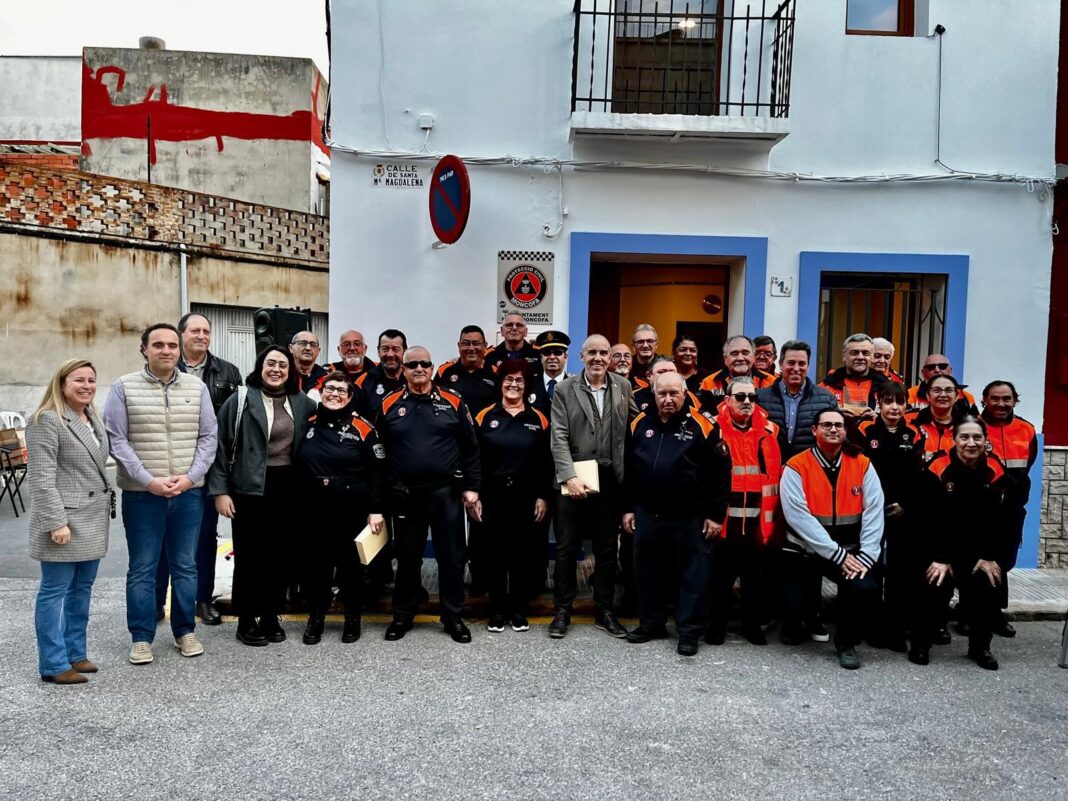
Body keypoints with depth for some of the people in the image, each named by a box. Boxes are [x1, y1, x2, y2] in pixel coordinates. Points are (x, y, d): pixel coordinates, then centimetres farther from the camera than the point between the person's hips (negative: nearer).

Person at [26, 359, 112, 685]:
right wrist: (56, 522, -22)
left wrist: (107, 503, 18)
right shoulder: (47, 421, -12)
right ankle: (54, 665, 6)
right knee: (55, 591, -1)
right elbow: (41, 478, -17)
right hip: (64, 521, -8)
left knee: (82, 589, 14)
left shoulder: (93, 420, 14)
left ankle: (75, 653, 23)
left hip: (93, 521, 8)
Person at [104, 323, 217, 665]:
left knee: (186, 566, 10)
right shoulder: (124, 387, -1)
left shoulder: (197, 387, 6)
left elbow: (208, 438, 4)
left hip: (189, 493, 2)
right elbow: (116, 440, -5)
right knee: (142, 568, 6)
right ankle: (141, 637, 17)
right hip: (141, 494, -2)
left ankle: (185, 631, 22)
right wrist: (148, 480, -14)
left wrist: (190, 476, -9)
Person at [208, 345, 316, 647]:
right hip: (249, 488, -4)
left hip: (287, 489, 4)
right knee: (249, 554, 4)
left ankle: (271, 616, 24)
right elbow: (221, 446, -5)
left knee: (280, 554, 9)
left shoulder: (302, 403, 8)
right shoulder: (240, 401, -3)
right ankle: (246, 620, 17)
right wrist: (220, 490, -9)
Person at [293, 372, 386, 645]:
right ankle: (315, 619, 26)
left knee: (351, 564, 9)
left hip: (352, 511, -2)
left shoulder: (362, 428, -5)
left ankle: (352, 618, 25)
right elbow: (294, 467, 10)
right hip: (314, 510, 3)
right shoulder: (308, 425, 5)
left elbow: (377, 471, -6)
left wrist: (376, 509, -10)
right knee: (317, 564, 10)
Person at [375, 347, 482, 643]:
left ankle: (454, 618, 19)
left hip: (446, 492, 0)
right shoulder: (389, 405, 4)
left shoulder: (453, 402, 1)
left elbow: (470, 449, 2)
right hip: (404, 494, 1)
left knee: (451, 557, 6)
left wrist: (471, 487, -2)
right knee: (407, 557, 11)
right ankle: (403, 616, 25)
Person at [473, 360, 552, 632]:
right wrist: (474, 496, -4)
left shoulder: (538, 419, 2)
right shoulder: (485, 417, 1)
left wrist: (543, 497, -2)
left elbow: (545, 463, 3)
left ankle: (519, 610, 20)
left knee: (522, 554, 8)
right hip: (493, 496, 0)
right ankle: (497, 611, 18)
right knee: (496, 554, 6)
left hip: (526, 497, 1)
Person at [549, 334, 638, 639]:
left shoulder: (623, 387, 6)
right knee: (566, 547, 6)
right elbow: (558, 437, -7)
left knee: (607, 548, 11)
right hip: (573, 479, -2)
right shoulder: (565, 390, -1)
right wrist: (570, 476, -16)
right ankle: (563, 610, 19)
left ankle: (605, 611, 23)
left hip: (610, 479, 2)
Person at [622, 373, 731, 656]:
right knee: (646, 572, 14)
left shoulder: (701, 426, -8)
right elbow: (627, 470, 10)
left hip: (690, 518, -4)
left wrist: (715, 515, -7)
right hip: (647, 515, 4)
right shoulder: (640, 424, 4)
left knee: (693, 575, 5)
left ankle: (689, 632, 18)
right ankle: (651, 623, 30)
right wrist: (627, 508, 9)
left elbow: (720, 473, -6)